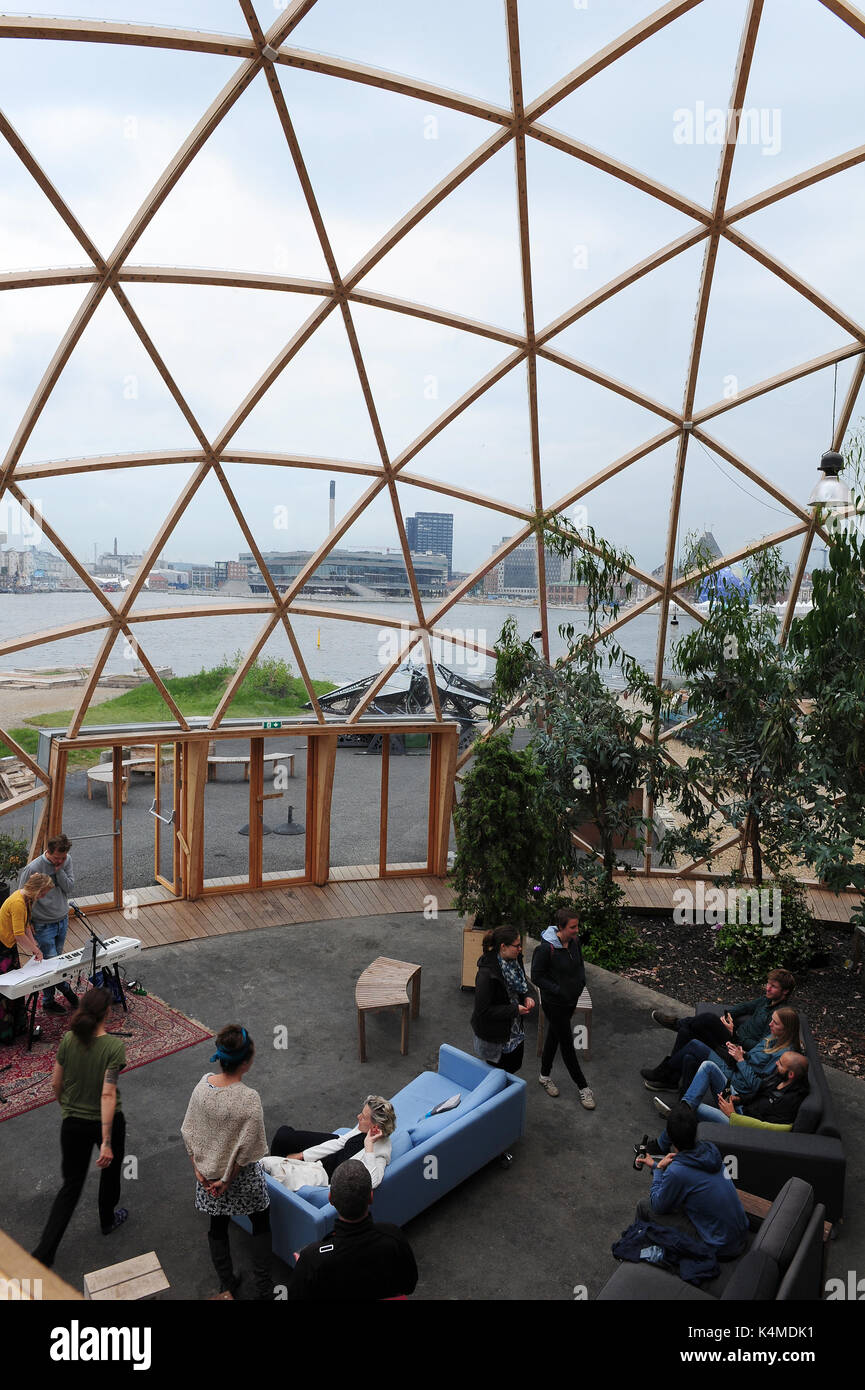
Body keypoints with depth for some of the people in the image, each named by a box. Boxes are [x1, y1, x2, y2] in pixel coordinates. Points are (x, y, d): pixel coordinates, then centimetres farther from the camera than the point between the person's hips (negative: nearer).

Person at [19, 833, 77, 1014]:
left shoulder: (66, 861, -7)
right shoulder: (33, 868, -22)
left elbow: (69, 887, -7)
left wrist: (59, 870, -22)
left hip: (62, 920, 5)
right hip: (43, 925, -5)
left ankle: (48, 1000, 28)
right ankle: (66, 989, 19)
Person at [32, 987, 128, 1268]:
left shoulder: (68, 1040, -12)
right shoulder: (114, 1046, -24)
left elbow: (56, 1083, -1)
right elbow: (108, 1094, -27)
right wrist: (106, 1142, -23)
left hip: (73, 1124, 3)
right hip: (107, 1122, -3)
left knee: (71, 1184, 17)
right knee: (110, 1170, 26)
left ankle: (44, 1252, 10)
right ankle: (108, 1220, 48)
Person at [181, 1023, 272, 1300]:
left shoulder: (203, 1085, -15)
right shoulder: (249, 1099, -31)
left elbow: (189, 1131, -5)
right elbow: (246, 1150, -23)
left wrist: (197, 1168, 2)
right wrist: (227, 1180, -9)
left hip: (207, 1172, 5)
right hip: (241, 1176, -4)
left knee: (217, 1226, 26)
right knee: (261, 1224, 21)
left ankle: (227, 1286, 41)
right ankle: (263, 1289, 28)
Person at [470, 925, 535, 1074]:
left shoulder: (515, 959, -8)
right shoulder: (486, 973, -32)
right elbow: (482, 1010, -26)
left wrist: (527, 997, -8)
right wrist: (514, 1010, -25)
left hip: (515, 1029, 8)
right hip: (494, 1035, -8)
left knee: (515, 1065, 23)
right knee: (499, 1069, 10)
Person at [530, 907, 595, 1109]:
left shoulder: (574, 941, -7)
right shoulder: (546, 948, -28)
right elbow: (537, 976, -19)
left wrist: (581, 982, -1)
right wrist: (558, 990, -23)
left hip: (571, 1000, 7)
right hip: (554, 1003, -7)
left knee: (554, 1037, 22)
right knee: (567, 1044, 5)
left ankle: (544, 1075, 40)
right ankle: (582, 1086, 20)